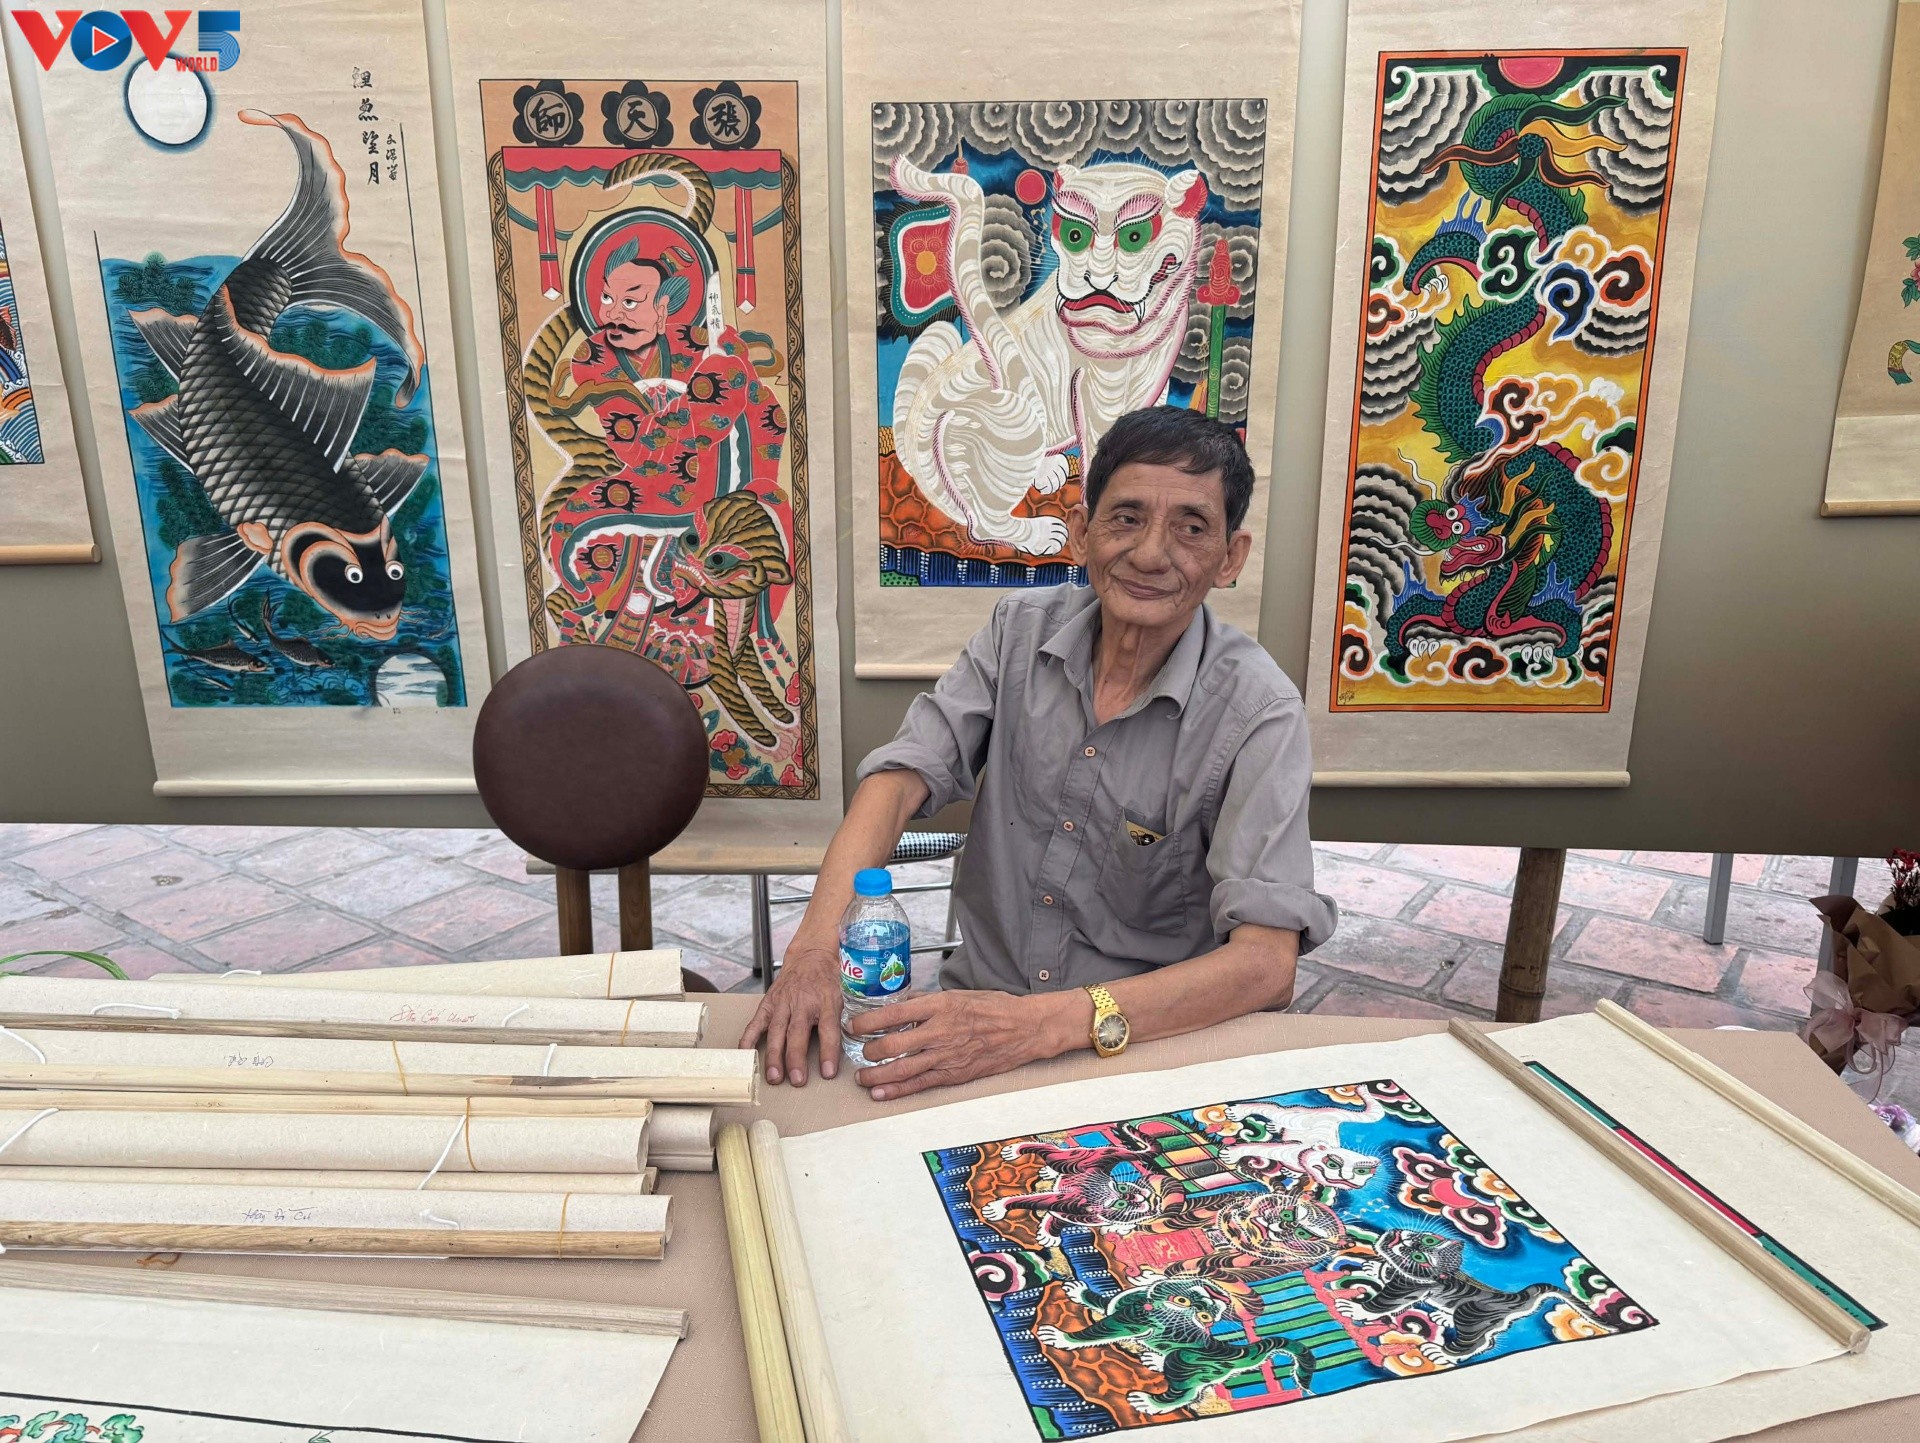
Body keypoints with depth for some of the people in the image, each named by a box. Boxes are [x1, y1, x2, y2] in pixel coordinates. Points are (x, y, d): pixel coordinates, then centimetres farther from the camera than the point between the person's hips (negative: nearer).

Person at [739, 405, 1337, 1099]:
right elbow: (904, 773, -8)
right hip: (978, 1002, 3)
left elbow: (1267, 962, -21)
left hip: (1149, 1040, -2)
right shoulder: (1022, 630, -1)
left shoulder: (1257, 711, -14)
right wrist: (818, 943, -27)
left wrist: (1045, 1022, -34)